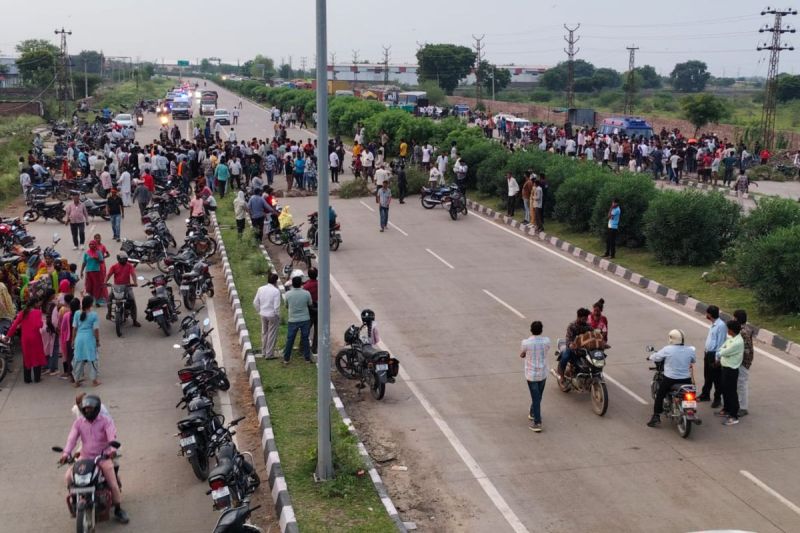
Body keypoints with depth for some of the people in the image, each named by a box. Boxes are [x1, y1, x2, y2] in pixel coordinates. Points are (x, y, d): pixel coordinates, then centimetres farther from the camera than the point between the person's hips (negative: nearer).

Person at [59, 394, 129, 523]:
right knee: (69, 476, -16)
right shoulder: (79, 422, 3)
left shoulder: (105, 421, -6)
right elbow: (72, 438, -9)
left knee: (113, 484, -11)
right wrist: (66, 453, -26)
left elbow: (112, 436, -21)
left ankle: (118, 510, 7)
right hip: (85, 457, 3)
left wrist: (112, 449, -41)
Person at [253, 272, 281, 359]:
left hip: (263, 314, 6)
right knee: (272, 335, 6)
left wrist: (260, 311, 16)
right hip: (272, 315, -6)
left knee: (264, 333, 19)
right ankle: (269, 354, 12)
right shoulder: (276, 291, -17)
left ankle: (264, 352, 29)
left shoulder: (260, 289, 0)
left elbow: (255, 302, 4)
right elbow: (276, 306, -19)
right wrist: (278, 316, -6)